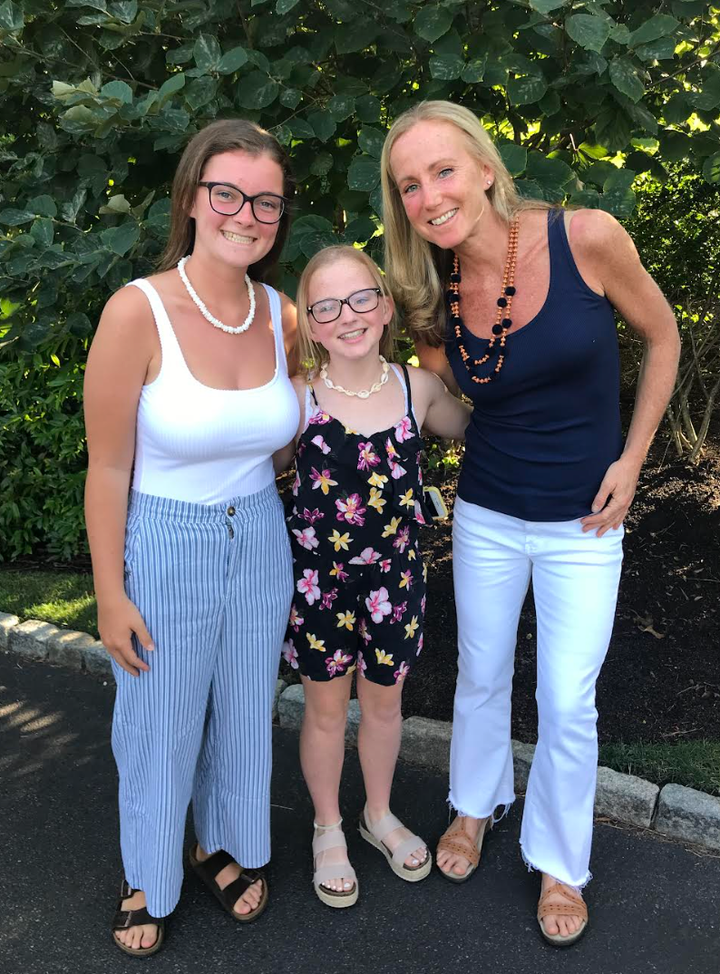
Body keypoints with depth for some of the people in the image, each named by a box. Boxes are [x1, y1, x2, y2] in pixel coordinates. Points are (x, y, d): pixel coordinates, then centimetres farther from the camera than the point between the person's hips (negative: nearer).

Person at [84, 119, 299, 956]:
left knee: (244, 712, 20)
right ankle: (148, 877, 43)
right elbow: (109, 468, -14)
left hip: (259, 541, 4)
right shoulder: (138, 311, -19)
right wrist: (110, 594, -10)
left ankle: (226, 846, 49)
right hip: (163, 547, -4)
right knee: (159, 725, 15)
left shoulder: (282, 316, -5)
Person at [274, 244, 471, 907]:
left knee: (384, 700, 20)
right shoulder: (298, 398, -13)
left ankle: (380, 814, 46)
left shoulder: (418, 387, -6)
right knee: (326, 706, 15)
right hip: (320, 575, -2)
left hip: (395, 574, 2)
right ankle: (329, 829, 40)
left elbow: (470, 429, 12)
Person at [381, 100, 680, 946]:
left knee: (568, 704, 7)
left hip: (581, 524, -2)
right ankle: (476, 804, 46)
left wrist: (631, 458, -6)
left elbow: (660, 337, -3)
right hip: (485, 515, 3)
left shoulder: (587, 238, -17)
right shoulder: (433, 291, -7)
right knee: (481, 676, 18)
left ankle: (559, 862, 32)